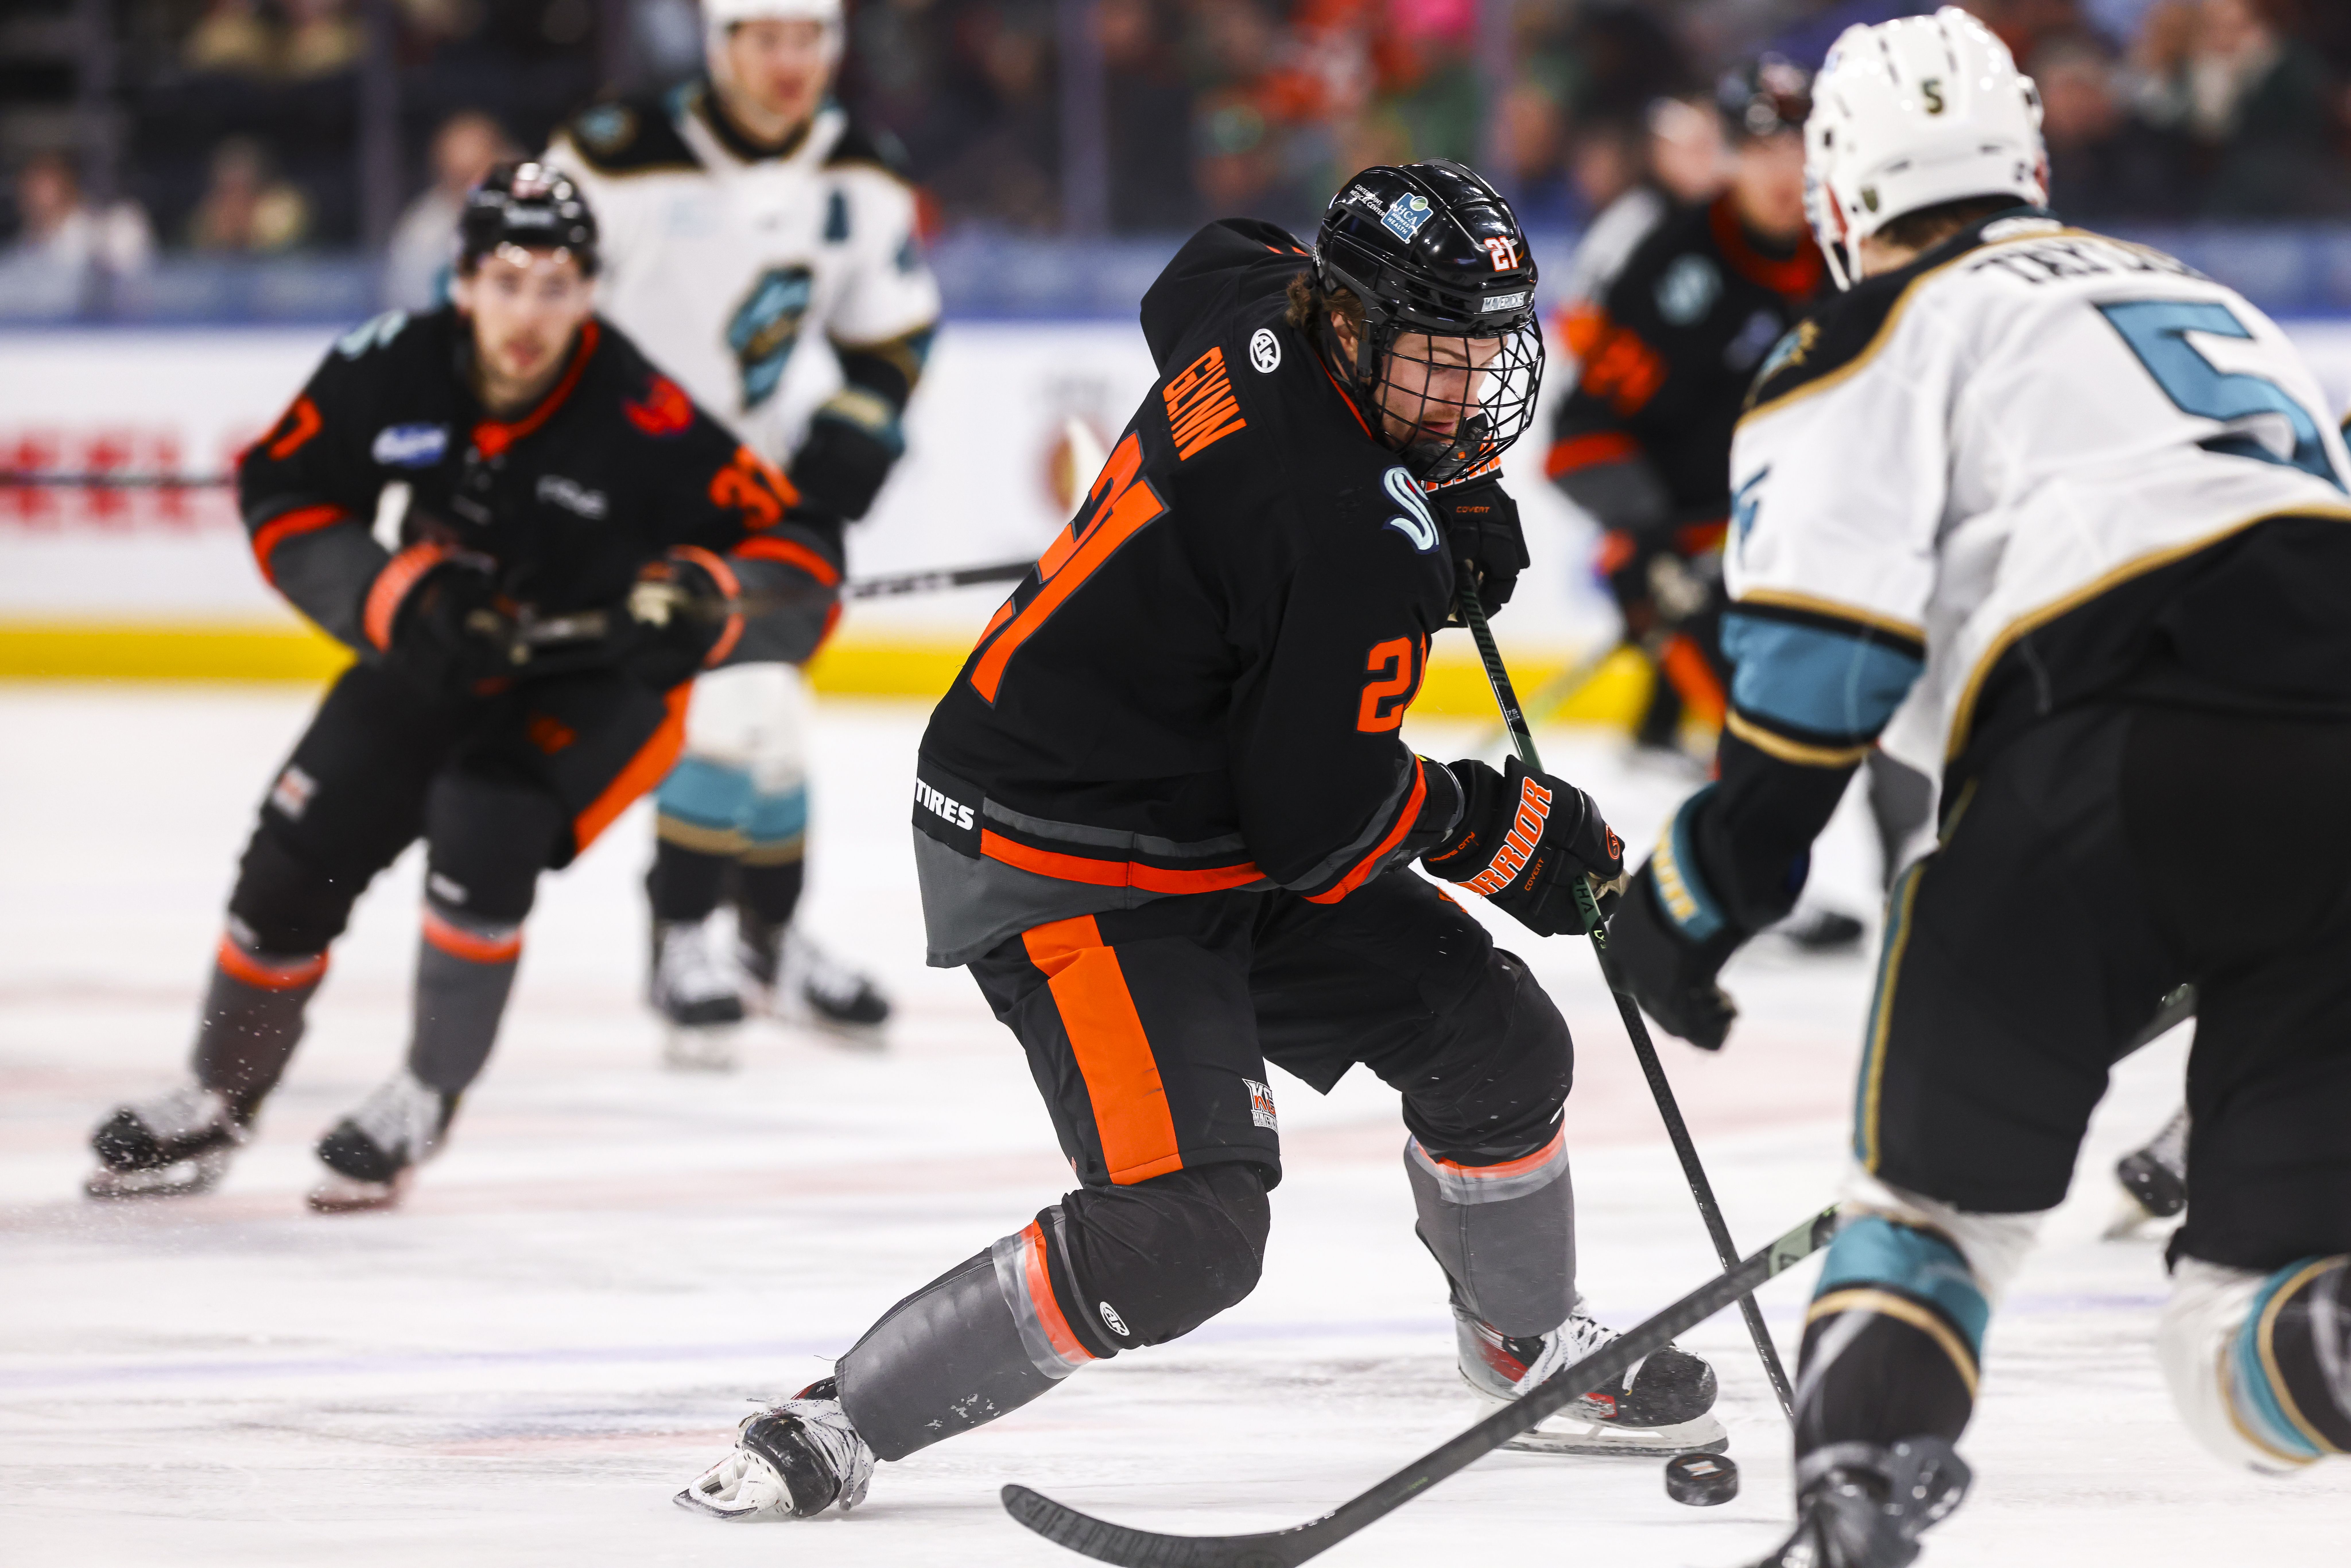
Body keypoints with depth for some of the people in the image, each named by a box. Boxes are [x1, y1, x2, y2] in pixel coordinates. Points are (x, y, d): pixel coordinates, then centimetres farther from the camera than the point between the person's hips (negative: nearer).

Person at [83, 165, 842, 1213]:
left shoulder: (642, 422, -28)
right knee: (298, 853, 0)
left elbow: (799, 573, -24)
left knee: (480, 834, -28)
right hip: (439, 656, 4)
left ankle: (425, 1103, -7)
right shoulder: (392, 372, -19)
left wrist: (702, 604, -45)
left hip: (598, 684, -4)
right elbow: (283, 500, -7)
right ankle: (220, 1100, 25)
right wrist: (400, 596, -21)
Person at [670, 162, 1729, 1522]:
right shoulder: (1354, 538, -30)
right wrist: (1510, 827, -5)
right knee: (1183, 1231, -22)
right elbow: (1324, 822, -24)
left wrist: (1453, 488, 16)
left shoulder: (1259, 307, -5)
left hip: (1225, 827, 10)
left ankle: (1535, 1346, 38)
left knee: (1494, 1041, 12)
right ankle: (837, 1428, -11)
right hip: (1064, 871, -10)